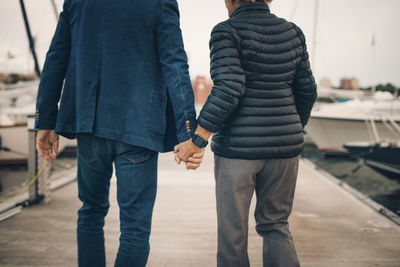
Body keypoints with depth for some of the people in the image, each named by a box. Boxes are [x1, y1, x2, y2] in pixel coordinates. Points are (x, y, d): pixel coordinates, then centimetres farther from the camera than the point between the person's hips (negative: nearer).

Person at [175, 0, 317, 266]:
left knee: (232, 229, 11)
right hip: (283, 144, 5)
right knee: (275, 224, 18)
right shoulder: (292, 32, 8)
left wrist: (196, 140, -15)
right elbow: (307, 90, 10)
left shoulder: (227, 32, -8)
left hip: (239, 145, -5)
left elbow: (228, 90, -19)